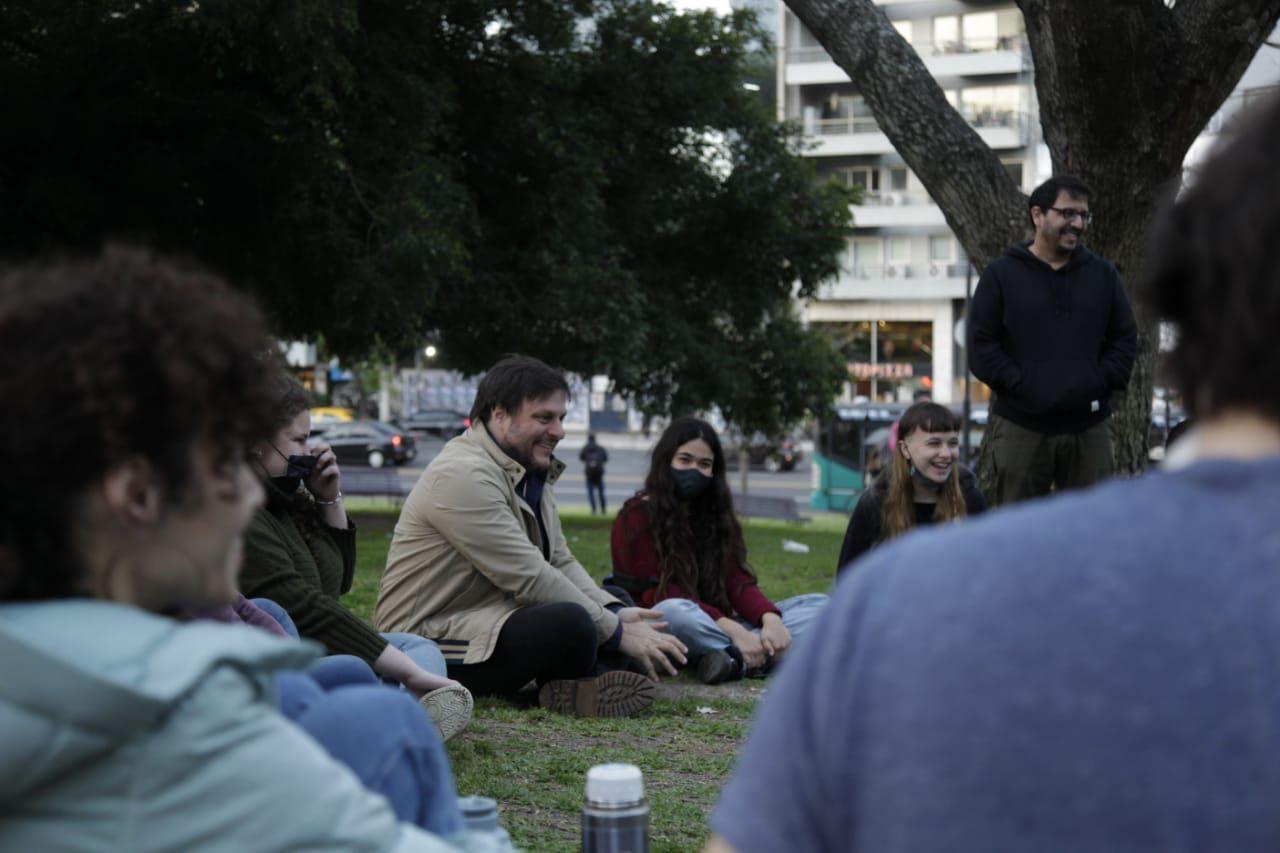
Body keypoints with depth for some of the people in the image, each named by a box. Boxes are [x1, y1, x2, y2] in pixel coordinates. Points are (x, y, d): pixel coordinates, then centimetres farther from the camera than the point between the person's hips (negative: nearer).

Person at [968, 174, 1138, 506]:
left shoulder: (1104, 275, 12)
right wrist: (1020, 385, -11)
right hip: (1020, 427, -2)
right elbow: (981, 344, 0)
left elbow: (1125, 340, 13)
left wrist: (1100, 382, -3)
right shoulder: (1001, 275, 4)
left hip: (1089, 426, 3)